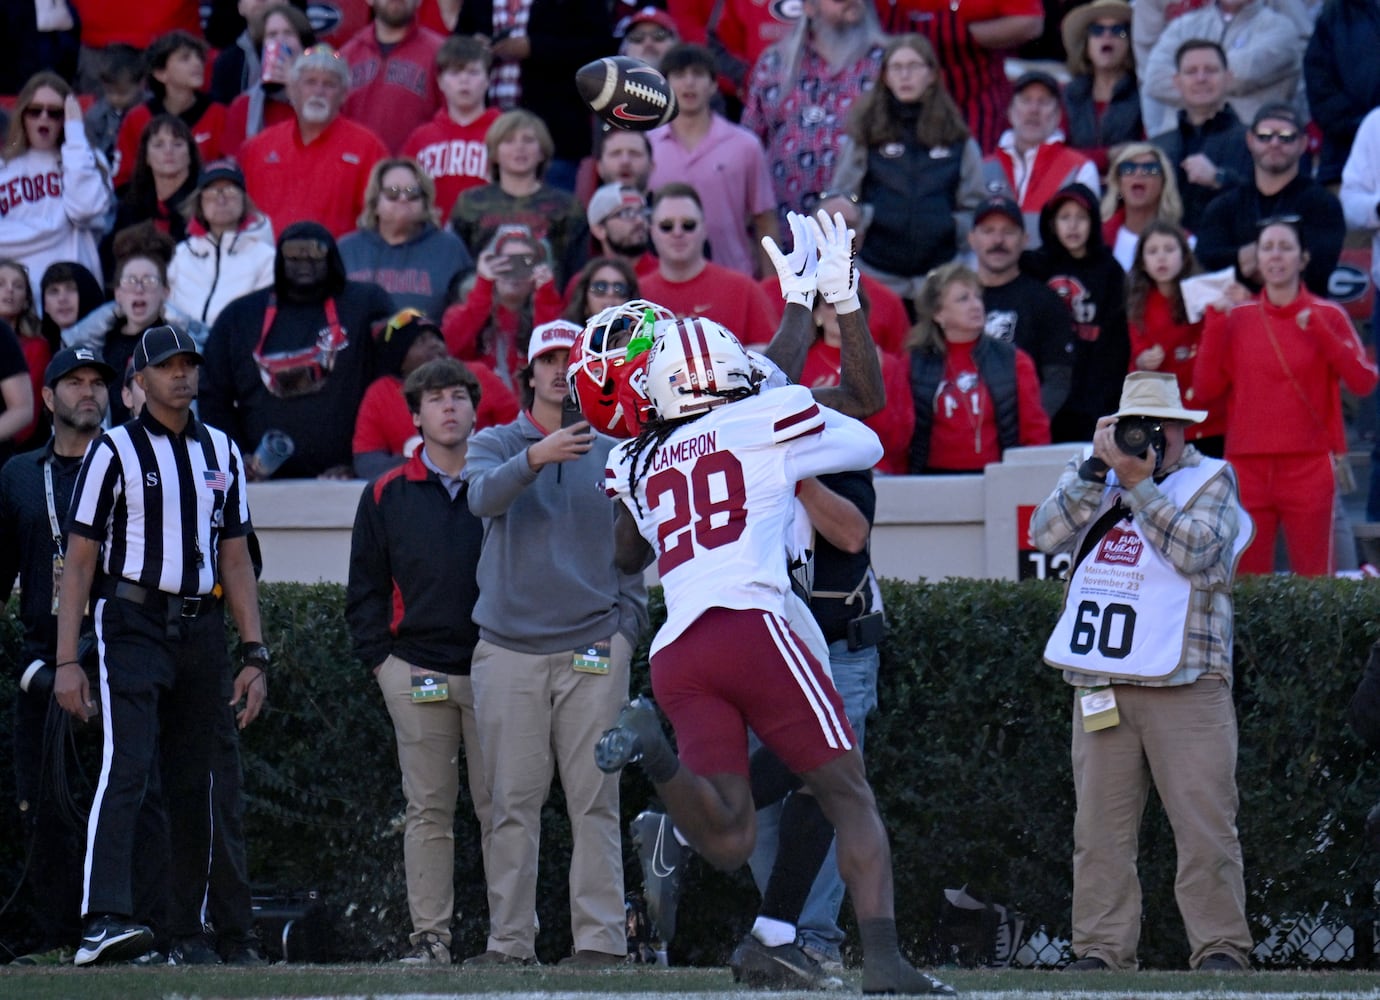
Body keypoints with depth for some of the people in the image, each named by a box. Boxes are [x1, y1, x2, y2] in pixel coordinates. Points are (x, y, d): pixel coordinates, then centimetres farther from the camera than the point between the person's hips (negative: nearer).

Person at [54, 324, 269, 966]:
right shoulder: (114, 451, 0)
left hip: (202, 632, 5)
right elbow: (79, 561, -2)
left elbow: (236, 562, 19)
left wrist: (254, 655, 11)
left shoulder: (222, 454, 16)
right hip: (132, 625, -5)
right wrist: (67, 662, -10)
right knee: (126, 769, -20)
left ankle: (189, 937, 14)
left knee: (194, 787, 7)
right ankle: (103, 921, -31)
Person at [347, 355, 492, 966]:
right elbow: (364, 588, 11)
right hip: (417, 674, 1)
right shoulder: (388, 496, 9)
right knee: (428, 810, 1)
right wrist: (381, 659, 1)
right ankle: (430, 935, 3)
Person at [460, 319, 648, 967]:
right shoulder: (496, 445, 9)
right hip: (509, 650, 0)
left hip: (592, 651, 0)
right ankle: (509, 942, 2)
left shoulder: (613, 456, 13)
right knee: (513, 804, 0)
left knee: (594, 802, -4)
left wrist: (625, 629, -1)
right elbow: (484, 495, -14)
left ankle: (600, 938, -5)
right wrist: (535, 458, -33)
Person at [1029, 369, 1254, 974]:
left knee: (1204, 822, -8)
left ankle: (1220, 946, -5)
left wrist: (1139, 483, -10)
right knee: (1100, 825, 1)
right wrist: (1098, 469, -8)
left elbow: (1195, 551, -10)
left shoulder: (1210, 480, 8)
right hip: (1100, 685, 3)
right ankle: (1102, 947, 4)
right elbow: (1046, 534, 0)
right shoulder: (1088, 476, 18)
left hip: (1185, 684, -3)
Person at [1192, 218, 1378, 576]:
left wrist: (1320, 331, -14)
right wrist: (1215, 327, -4)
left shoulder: (1327, 316, 5)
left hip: (1309, 466, -2)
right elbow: (1205, 391, 3)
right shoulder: (1236, 318, 9)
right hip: (1247, 465, 2)